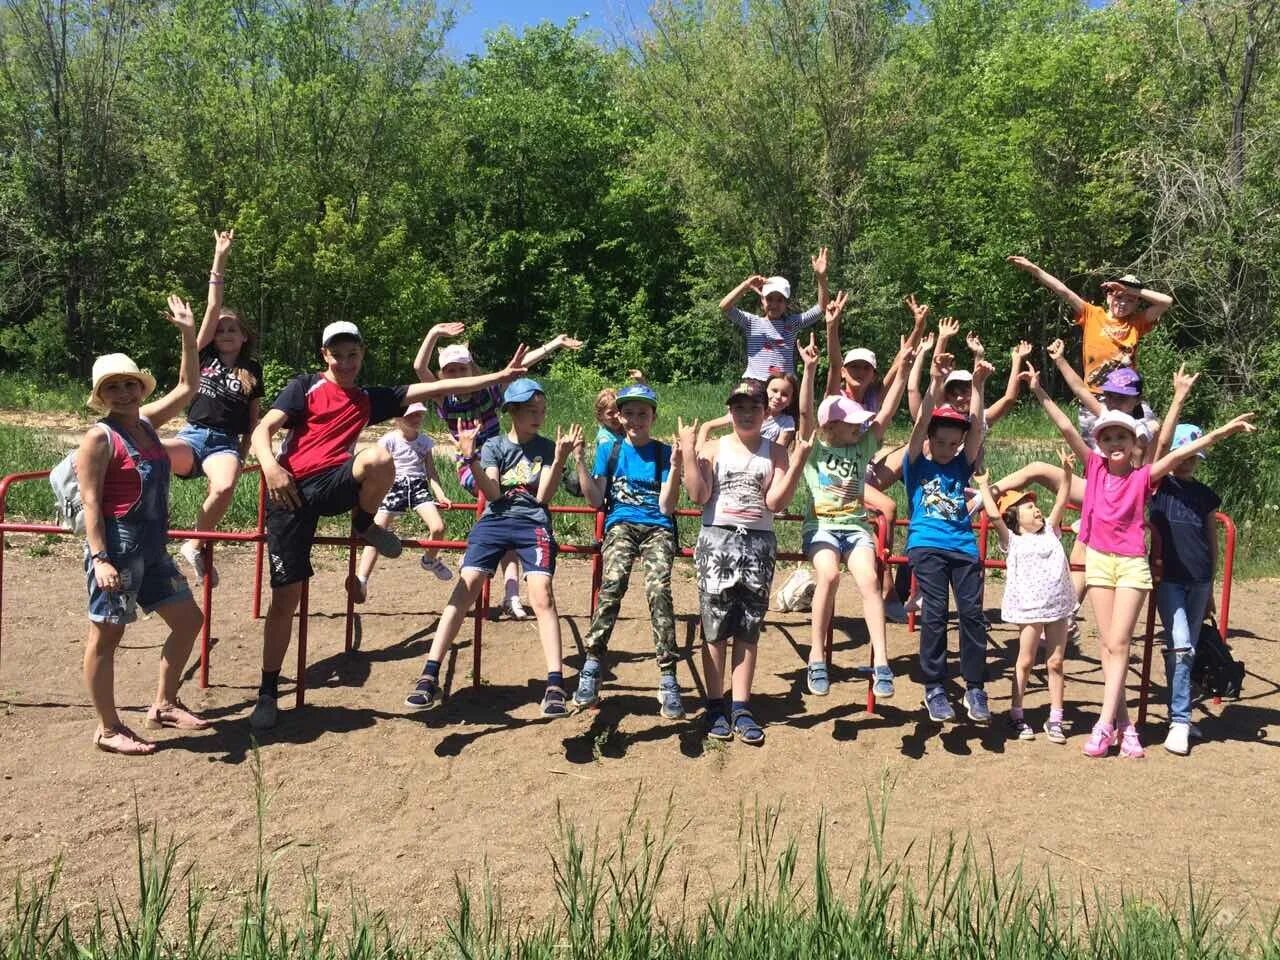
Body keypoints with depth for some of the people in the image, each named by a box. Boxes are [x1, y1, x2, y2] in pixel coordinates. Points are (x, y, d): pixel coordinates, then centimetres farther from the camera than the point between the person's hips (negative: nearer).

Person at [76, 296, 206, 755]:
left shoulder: (146, 421, 8)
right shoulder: (100, 437, -13)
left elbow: (186, 389, 17)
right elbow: (91, 503, -17)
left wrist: (188, 336, 10)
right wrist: (99, 558, -23)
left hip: (152, 547, 9)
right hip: (117, 546, -9)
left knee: (188, 619, 14)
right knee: (106, 635, 2)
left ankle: (163, 705, 26)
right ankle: (108, 729, 12)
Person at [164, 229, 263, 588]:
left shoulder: (252, 371, 13)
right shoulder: (205, 356, 11)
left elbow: (253, 419, 16)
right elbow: (213, 308, 3)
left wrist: (242, 456, 7)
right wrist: (220, 260, -2)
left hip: (225, 443, 0)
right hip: (192, 436, 0)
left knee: (225, 488, -34)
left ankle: (195, 544, -11)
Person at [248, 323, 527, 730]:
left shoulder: (370, 398, 18)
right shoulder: (304, 387, 9)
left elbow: (436, 388, 13)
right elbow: (263, 429, -2)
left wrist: (500, 376, 7)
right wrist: (270, 467, -24)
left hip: (334, 484, 2)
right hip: (291, 491, -2)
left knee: (380, 459, -30)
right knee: (285, 596, -4)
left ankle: (366, 525, 0)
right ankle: (268, 692, 12)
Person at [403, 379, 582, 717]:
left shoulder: (546, 447, 8)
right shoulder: (494, 446, 9)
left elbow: (543, 496, -1)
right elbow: (492, 493, -3)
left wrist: (560, 458, -14)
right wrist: (471, 458, -16)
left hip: (533, 524, -1)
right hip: (494, 520, 1)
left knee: (542, 595, -21)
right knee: (465, 588, -16)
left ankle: (555, 685, -20)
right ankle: (429, 677, -16)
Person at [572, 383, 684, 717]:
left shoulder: (664, 452, 10)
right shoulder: (609, 449, 15)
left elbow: (666, 507, 1)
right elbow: (595, 500, 6)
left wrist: (676, 466, -11)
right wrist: (580, 460, -3)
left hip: (657, 527, -1)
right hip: (621, 524, 1)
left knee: (659, 590, -28)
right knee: (613, 582, -31)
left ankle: (668, 678, -27)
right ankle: (592, 666, -28)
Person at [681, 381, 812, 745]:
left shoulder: (774, 452, 7)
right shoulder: (713, 448, 6)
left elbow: (775, 502, -5)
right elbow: (698, 495, -5)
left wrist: (798, 462, -13)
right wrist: (688, 453, -11)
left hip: (759, 542, 1)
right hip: (718, 538, -1)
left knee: (748, 626, 4)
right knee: (715, 624, -1)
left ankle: (741, 708, 9)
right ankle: (715, 706, 7)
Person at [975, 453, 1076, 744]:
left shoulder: (1050, 532, 13)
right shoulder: (1012, 541, 0)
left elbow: (1061, 503, 5)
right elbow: (994, 515, -13)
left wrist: (1066, 472, -4)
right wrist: (984, 486, -7)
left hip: (1058, 606, 4)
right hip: (1029, 608, -4)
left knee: (1056, 662, 6)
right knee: (1025, 660, 3)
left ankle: (1055, 719, 12)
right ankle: (1016, 715, 13)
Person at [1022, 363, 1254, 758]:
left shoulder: (1143, 476, -4)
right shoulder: (1095, 467, 0)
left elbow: (1178, 454, -16)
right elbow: (1066, 428, -6)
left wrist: (1221, 432, -26)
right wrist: (1039, 392, -10)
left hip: (1132, 563, -2)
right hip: (1099, 559, 2)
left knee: (1119, 644, -4)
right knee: (1109, 645, 5)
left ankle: (1104, 724, -4)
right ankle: (1124, 723, 11)